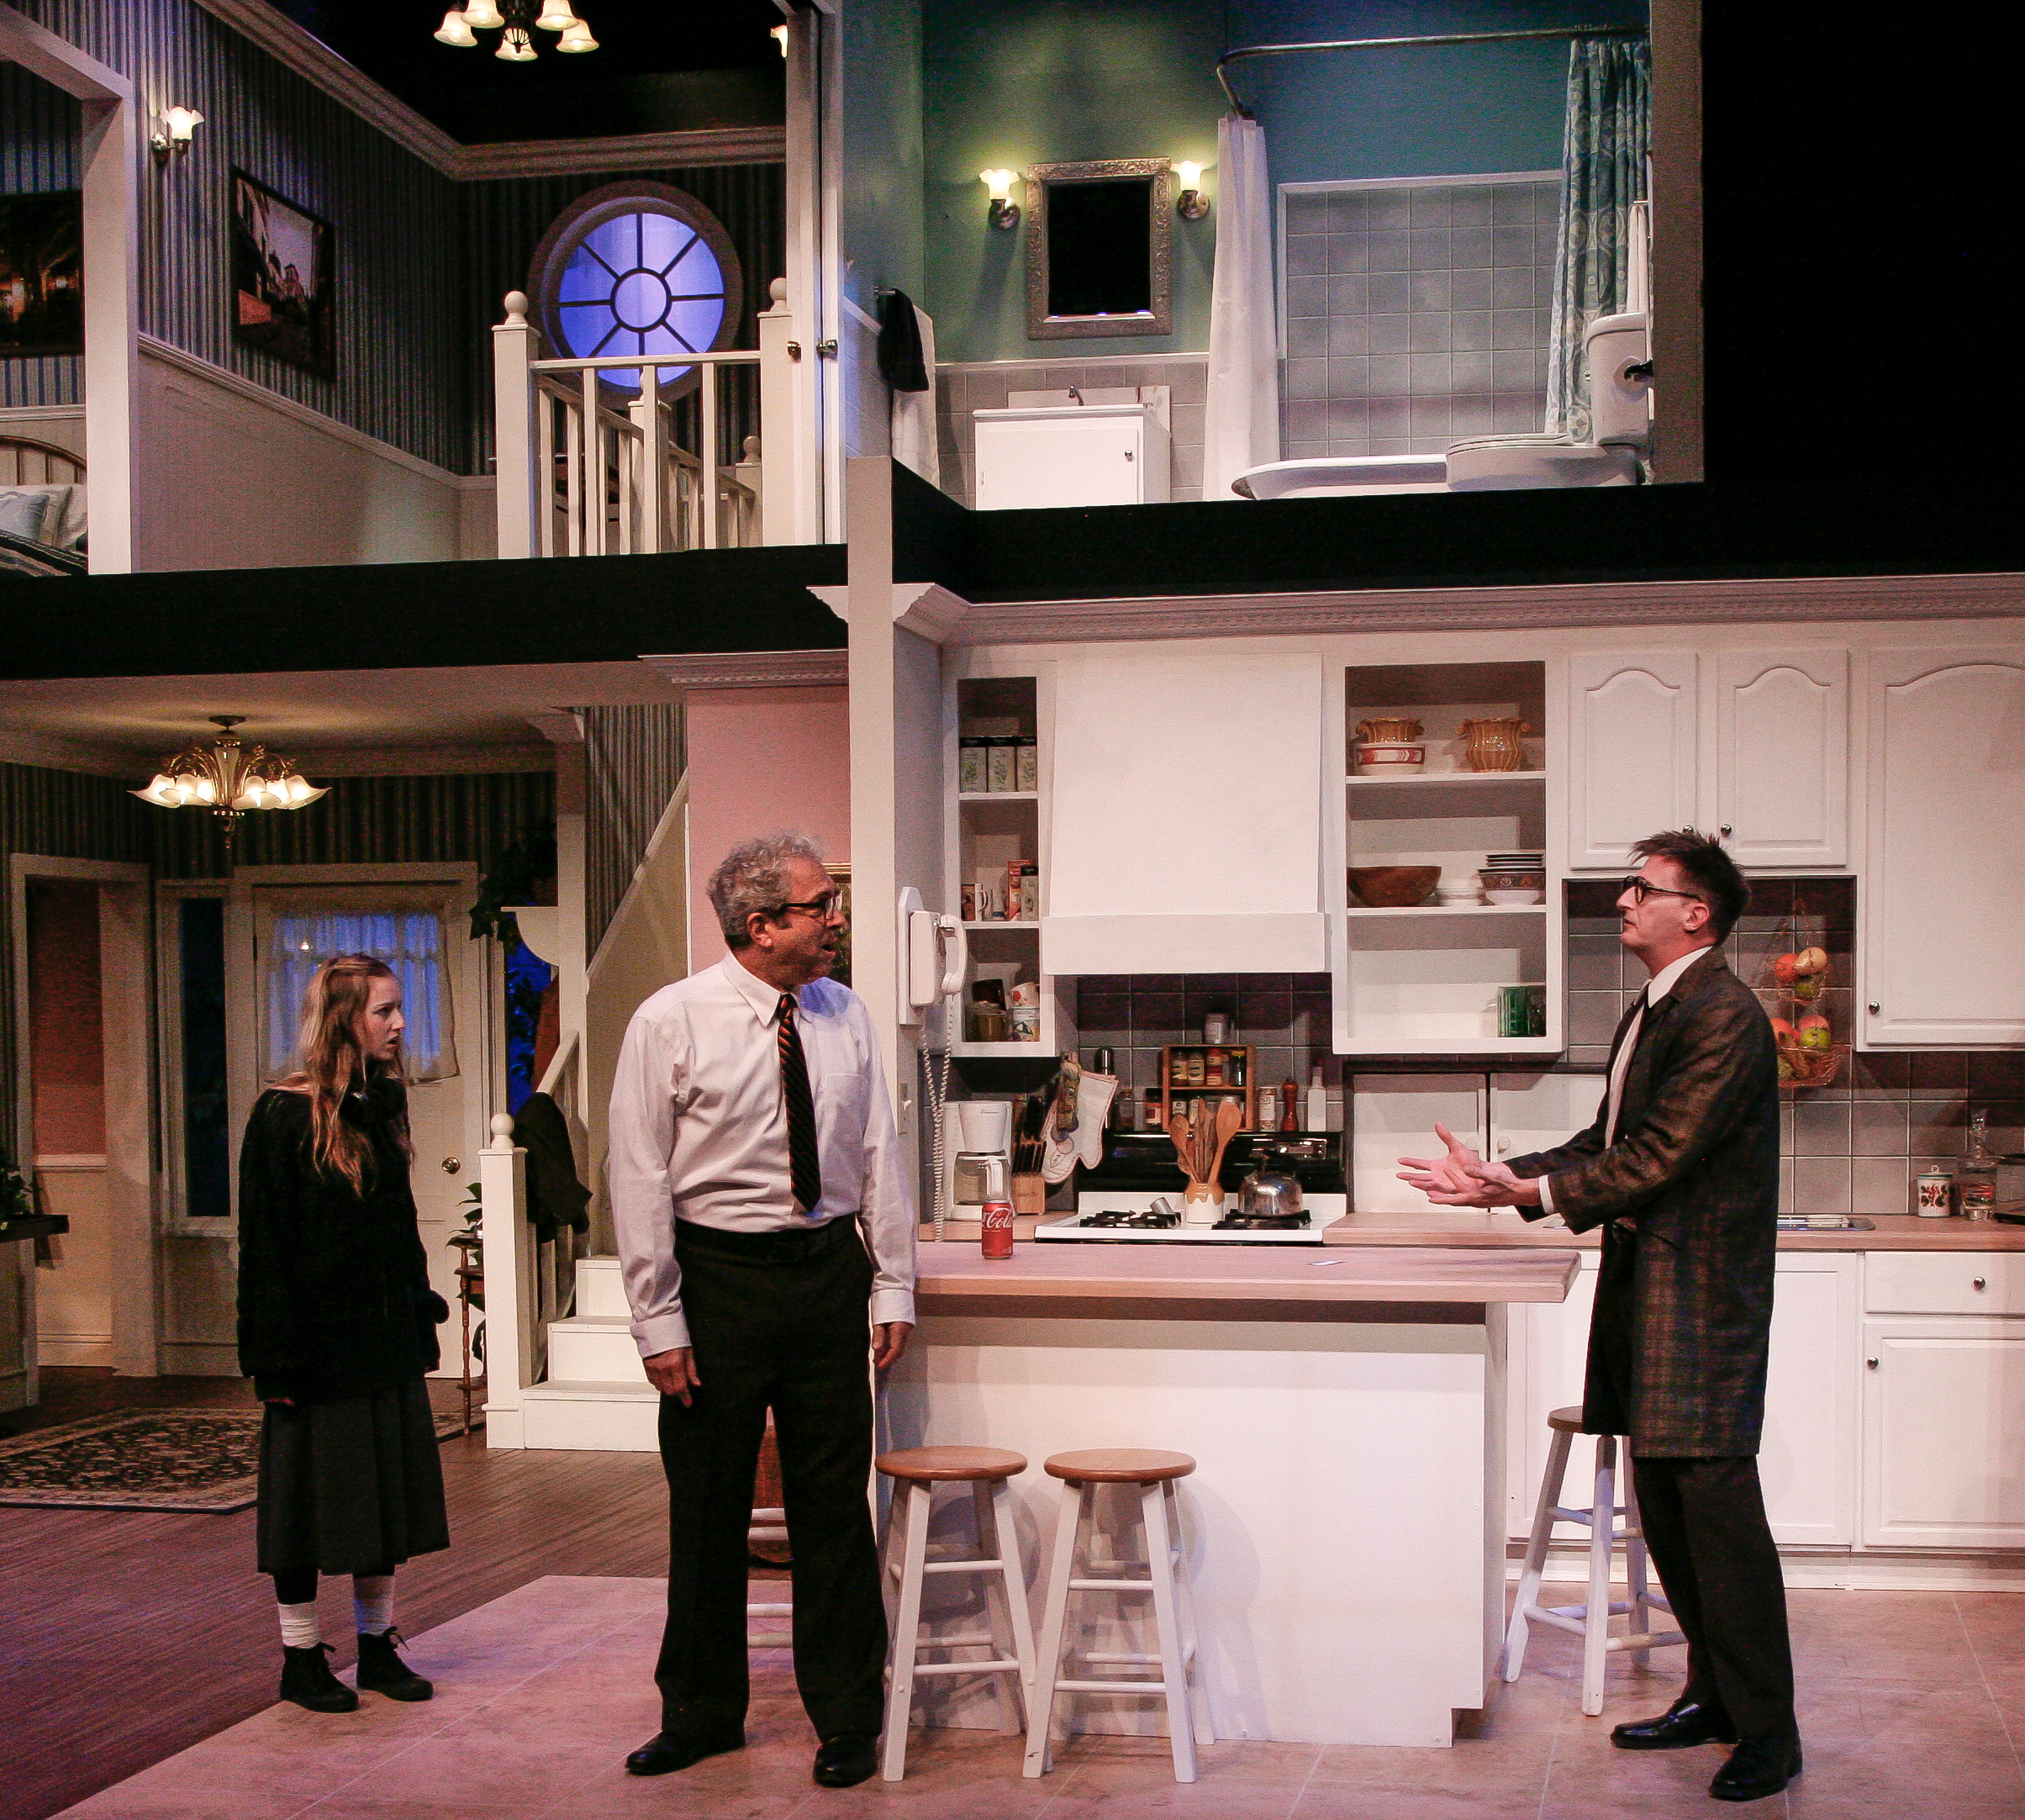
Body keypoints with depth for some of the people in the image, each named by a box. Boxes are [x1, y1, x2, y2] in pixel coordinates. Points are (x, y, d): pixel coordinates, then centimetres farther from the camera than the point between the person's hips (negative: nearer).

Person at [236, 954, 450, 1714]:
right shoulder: (284, 1115, -10)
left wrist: (420, 1331, 12)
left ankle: (377, 1646, 20)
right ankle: (301, 1658, 12)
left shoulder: (381, 1108, 10)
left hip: (386, 1341, 7)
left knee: (383, 1492, 10)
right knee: (312, 1496, 2)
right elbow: (264, 1244, -12)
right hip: (318, 1344, -7)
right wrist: (275, 1359, -15)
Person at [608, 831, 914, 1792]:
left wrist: (893, 1285, 4)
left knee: (834, 1499, 7)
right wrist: (659, 1322, -10)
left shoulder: (846, 1017, 4)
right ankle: (702, 1713, 25)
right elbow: (640, 1181, -7)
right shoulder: (670, 1022, -7)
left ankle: (845, 1717, 20)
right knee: (707, 1505, 8)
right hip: (717, 1273, -2)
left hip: (829, 1273, 3)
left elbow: (879, 1155, 8)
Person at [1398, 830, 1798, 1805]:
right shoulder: (1651, 1012, 17)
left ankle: (1766, 1729, 2)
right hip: (1642, 1284, 10)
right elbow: (1607, 1141, 18)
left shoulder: (1724, 1014, -15)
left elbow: (1659, 1157, -21)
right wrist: (1503, 1174, 4)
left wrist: (1527, 1189, -20)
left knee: (1715, 1497, -7)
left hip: (1700, 1292, -10)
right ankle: (1713, 1695, 26)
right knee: (1665, 1502, 14)